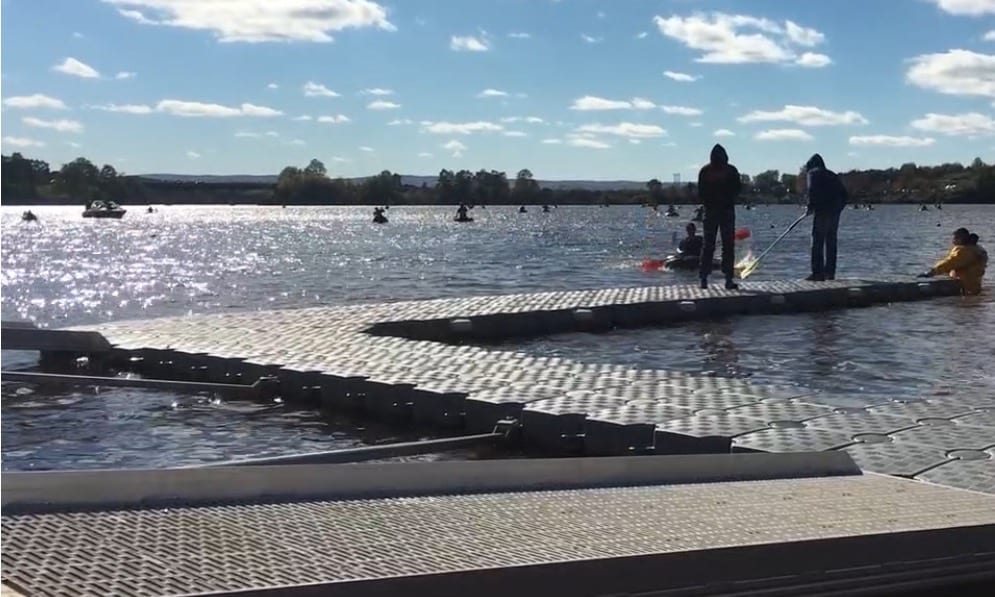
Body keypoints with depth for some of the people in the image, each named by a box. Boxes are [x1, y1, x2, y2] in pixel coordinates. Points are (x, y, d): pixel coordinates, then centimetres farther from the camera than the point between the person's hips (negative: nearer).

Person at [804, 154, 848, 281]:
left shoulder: (812, 173, 6)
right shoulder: (832, 175, 25)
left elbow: (812, 191, -13)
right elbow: (844, 195, 19)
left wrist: (811, 207, -5)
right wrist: (838, 208, 19)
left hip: (822, 211, -6)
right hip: (835, 212, 6)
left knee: (817, 242, -5)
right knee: (831, 243, 12)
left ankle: (817, 273, -10)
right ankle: (830, 272, 12)